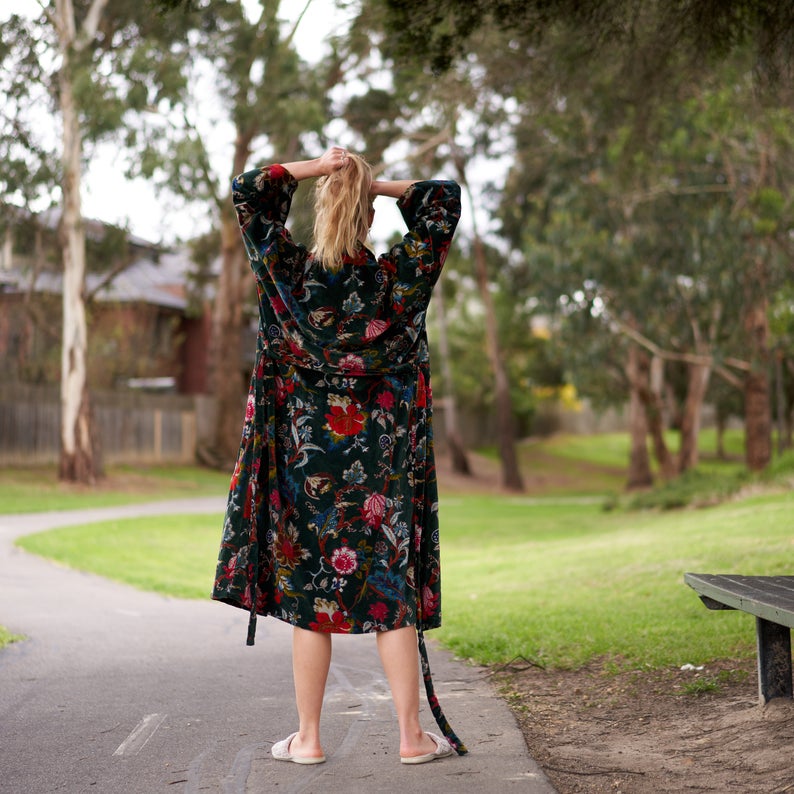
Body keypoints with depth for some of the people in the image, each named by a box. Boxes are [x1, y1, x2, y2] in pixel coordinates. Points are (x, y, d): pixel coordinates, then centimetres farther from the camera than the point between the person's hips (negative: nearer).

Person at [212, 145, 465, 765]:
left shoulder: (289, 273, -5)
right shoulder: (399, 277, -6)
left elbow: (246, 192, 4)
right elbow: (446, 199, 5)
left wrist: (314, 168, -1)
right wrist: (380, 185, 2)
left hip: (307, 460, 0)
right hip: (382, 463, 0)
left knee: (309, 594, 6)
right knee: (392, 592, 5)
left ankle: (308, 737, 12)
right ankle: (413, 735, 8)